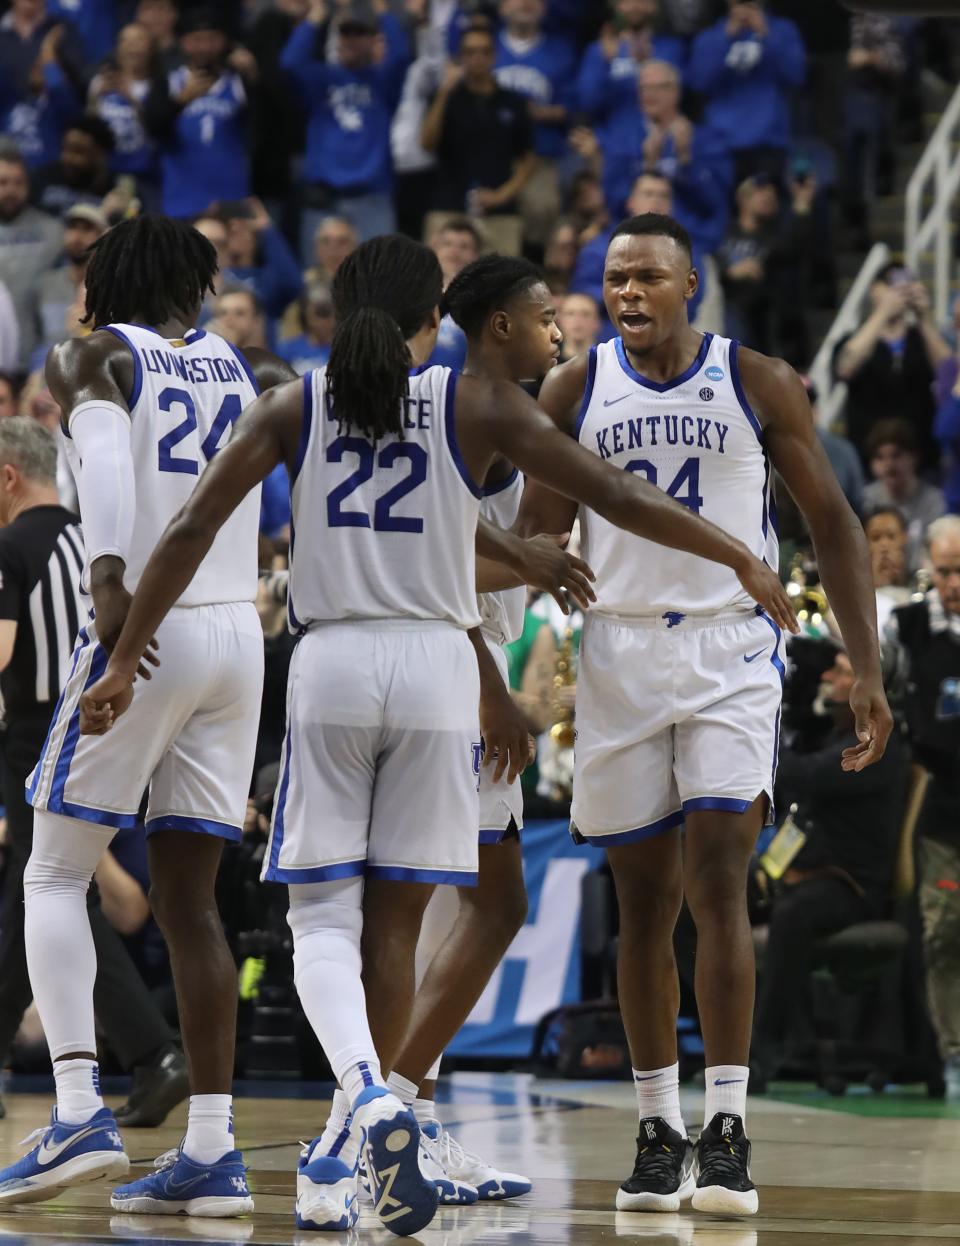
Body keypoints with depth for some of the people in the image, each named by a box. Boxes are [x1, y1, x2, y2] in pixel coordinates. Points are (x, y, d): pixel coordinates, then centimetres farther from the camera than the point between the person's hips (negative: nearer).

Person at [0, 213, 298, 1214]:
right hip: (239, 635, 5)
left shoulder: (89, 358, 1)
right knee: (188, 897, 9)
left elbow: (105, 450, -19)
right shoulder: (252, 370, 16)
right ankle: (210, 1152, 3)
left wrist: (109, 575, -33)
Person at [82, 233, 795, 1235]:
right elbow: (616, 496, 2)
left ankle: (370, 1096, -26)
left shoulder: (293, 407, 7)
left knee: (322, 917, 3)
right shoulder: (478, 405, 3)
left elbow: (191, 530, 2)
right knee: (393, 922, 8)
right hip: (436, 667, 0)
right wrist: (742, 561, 12)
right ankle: (346, 1160, 13)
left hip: (331, 665, 0)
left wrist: (123, 663, 7)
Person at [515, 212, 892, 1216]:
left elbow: (831, 521, 3)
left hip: (732, 652, -2)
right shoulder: (574, 392, 3)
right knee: (643, 901, 5)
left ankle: (726, 1132, -12)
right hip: (621, 653, 2)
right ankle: (658, 1133, 14)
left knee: (717, 882, -14)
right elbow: (534, 540, 7)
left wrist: (865, 669, -2)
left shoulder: (758, 383, -1)